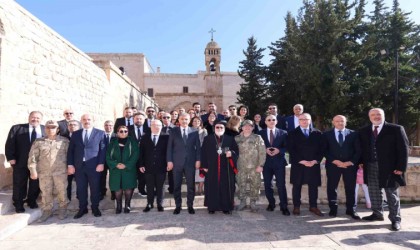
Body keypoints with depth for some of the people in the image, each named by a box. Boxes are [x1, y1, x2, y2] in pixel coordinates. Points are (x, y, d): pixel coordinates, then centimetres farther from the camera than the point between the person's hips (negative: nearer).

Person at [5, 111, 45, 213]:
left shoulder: (46, 129, 3)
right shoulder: (16, 128, 1)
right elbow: (9, 144, -2)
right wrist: (11, 158, -10)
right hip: (20, 162, -1)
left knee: (36, 183, 12)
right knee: (19, 184, 11)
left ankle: (32, 200, 32)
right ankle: (18, 204, 28)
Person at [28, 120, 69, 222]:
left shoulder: (64, 140, 3)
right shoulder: (38, 142, 5)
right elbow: (32, 157, 4)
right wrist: (33, 171, -1)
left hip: (60, 171, -1)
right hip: (44, 172, 2)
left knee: (62, 191, 4)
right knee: (46, 192, 9)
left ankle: (62, 210, 19)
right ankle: (47, 211, 23)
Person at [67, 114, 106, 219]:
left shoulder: (100, 133, 3)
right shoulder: (75, 134, 12)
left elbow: (103, 149, -2)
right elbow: (70, 150, 9)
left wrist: (101, 163, -11)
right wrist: (70, 165, 0)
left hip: (94, 166, -2)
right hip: (78, 166, 3)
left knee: (95, 188, 6)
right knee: (80, 189, 9)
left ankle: (95, 208, 22)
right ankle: (82, 208, 24)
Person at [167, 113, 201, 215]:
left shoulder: (194, 131, 5)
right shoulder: (173, 131, 5)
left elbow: (198, 146, 5)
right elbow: (169, 147, 3)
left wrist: (198, 160, -3)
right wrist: (169, 161, -4)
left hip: (190, 161, 0)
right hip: (177, 162, 0)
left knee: (191, 185, 6)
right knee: (176, 185, 6)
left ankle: (190, 205, 19)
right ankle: (178, 205, 19)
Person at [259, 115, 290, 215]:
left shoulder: (283, 133, 5)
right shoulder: (261, 133, 5)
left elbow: (286, 147, 2)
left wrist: (279, 150, -15)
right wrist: (265, 150, -14)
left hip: (279, 162, -1)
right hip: (266, 162, 2)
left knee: (281, 185, -4)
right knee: (267, 185, 9)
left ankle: (284, 206, 8)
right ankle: (271, 203, 27)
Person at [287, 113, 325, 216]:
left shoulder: (317, 133, 10)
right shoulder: (292, 133, 3)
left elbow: (322, 148, 5)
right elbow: (291, 149, -5)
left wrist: (315, 161, -7)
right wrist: (302, 161, -13)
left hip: (314, 164, 2)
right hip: (298, 164, -2)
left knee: (313, 186, 7)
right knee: (297, 186, 4)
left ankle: (313, 206, 20)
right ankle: (296, 207, 15)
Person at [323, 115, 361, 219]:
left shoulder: (353, 134, 7)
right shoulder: (327, 135, 4)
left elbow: (358, 150, 4)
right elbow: (325, 150, 0)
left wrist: (350, 162, -9)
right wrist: (335, 161, -12)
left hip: (350, 165, 1)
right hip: (333, 165, 0)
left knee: (350, 188, 6)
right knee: (332, 187, 4)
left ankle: (351, 210, 20)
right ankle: (333, 209, 18)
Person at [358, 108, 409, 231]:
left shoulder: (396, 129, -4)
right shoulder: (364, 131, 7)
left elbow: (403, 149, -7)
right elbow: (362, 148, 12)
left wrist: (401, 167, -12)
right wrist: (362, 162, 1)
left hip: (390, 167, -4)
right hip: (371, 167, 4)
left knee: (392, 194, 6)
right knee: (374, 192, 13)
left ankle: (395, 219, 17)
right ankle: (377, 214, 28)